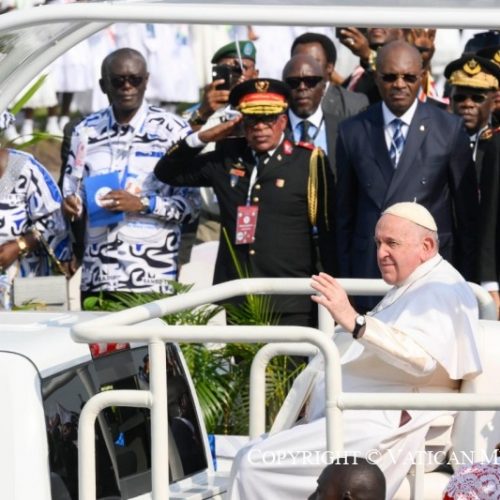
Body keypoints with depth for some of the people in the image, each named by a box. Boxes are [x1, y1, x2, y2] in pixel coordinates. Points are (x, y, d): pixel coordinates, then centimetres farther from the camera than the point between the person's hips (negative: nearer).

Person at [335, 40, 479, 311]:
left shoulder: (449, 129, 3)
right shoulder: (352, 131, 8)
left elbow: (467, 211, 6)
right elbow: (344, 213, 11)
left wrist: (466, 278, 4)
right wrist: (344, 278, 8)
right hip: (368, 268, 1)